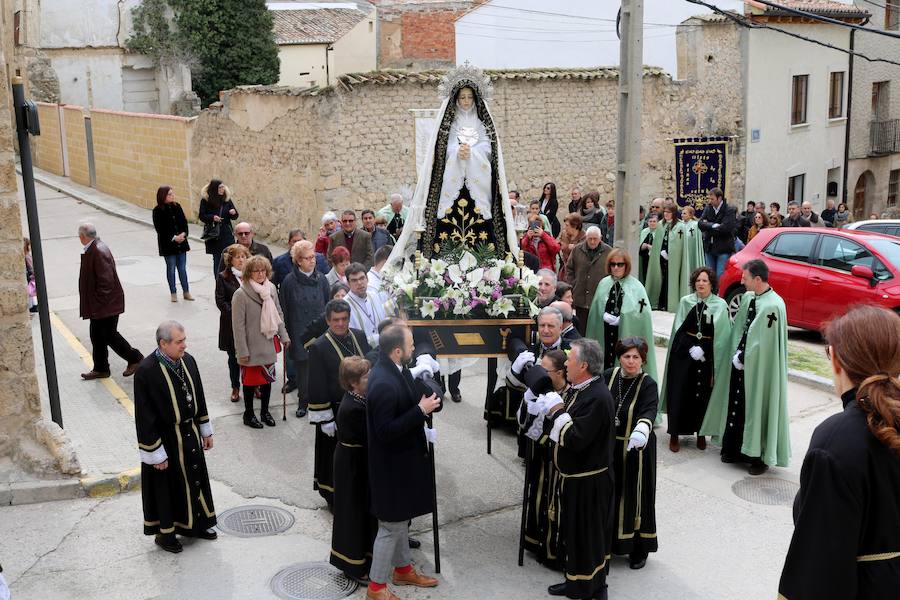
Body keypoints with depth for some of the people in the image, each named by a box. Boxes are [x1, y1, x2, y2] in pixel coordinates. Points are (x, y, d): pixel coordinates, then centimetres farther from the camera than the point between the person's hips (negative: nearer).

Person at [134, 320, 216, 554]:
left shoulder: (188, 361, -4)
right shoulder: (146, 371, -24)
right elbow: (144, 417, -20)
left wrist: (206, 431, 13)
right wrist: (156, 453, -17)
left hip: (190, 435, 6)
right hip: (165, 440, -6)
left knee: (194, 480, 19)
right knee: (167, 486, 11)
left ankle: (192, 524, 40)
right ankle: (165, 532, 32)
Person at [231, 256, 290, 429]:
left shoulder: (271, 288, -1)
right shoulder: (241, 294, -18)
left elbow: (279, 314, 11)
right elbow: (238, 325, -15)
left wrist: (284, 336, 8)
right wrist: (242, 352, -14)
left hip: (269, 344, 5)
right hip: (252, 347, -5)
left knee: (267, 378, 17)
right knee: (250, 381, 9)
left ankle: (265, 411, 35)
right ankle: (249, 414, 28)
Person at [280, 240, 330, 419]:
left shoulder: (321, 279, 2)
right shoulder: (290, 281, -6)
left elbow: (328, 305, 9)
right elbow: (284, 310, -1)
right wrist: (286, 335, -1)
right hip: (299, 332, -2)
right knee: (302, 367, 5)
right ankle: (303, 401, 19)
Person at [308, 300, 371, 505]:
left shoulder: (359, 336, 1)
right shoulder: (319, 347, -15)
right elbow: (316, 388, -14)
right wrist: (325, 419, -14)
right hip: (336, 410, -5)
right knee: (336, 456, 9)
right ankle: (335, 497, 27)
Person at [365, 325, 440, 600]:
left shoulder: (395, 369, -1)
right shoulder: (383, 384, -30)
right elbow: (385, 431, -28)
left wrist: (424, 403, -3)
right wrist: (421, 410, -27)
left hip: (403, 459, 9)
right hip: (392, 465, -9)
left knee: (401, 518, 24)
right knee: (391, 525, 5)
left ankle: (402, 569, 43)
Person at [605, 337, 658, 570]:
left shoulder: (648, 384, -15)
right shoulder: (609, 376, -3)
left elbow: (649, 411, -33)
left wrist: (642, 428, -54)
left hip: (635, 450, -4)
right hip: (609, 448, 4)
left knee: (635, 497, 7)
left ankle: (639, 549, 25)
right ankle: (608, 542, 32)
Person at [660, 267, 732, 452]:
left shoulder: (721, 305, -1)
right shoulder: (686, 301, 2)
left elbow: (723, 335, -2)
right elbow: (678, 328, 0)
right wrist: (691, 348, -13)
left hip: (708, 354, 0)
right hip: (683, 351, 1)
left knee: (703, 395, 5)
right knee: (679, 393, 0)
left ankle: (700, 434, 23)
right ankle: (674, 435, 11)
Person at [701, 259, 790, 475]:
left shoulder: (773, 306, -21)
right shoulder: (748, 298, 4)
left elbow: (763, 343, -20)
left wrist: (742, 358, -11)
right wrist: (737, 354, 3)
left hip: (759, 369, -8)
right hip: (741, 363, 8)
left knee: (757, 409, 3)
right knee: (737, 405, 15)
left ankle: (759, 457, 16)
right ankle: (736, 450, 29)